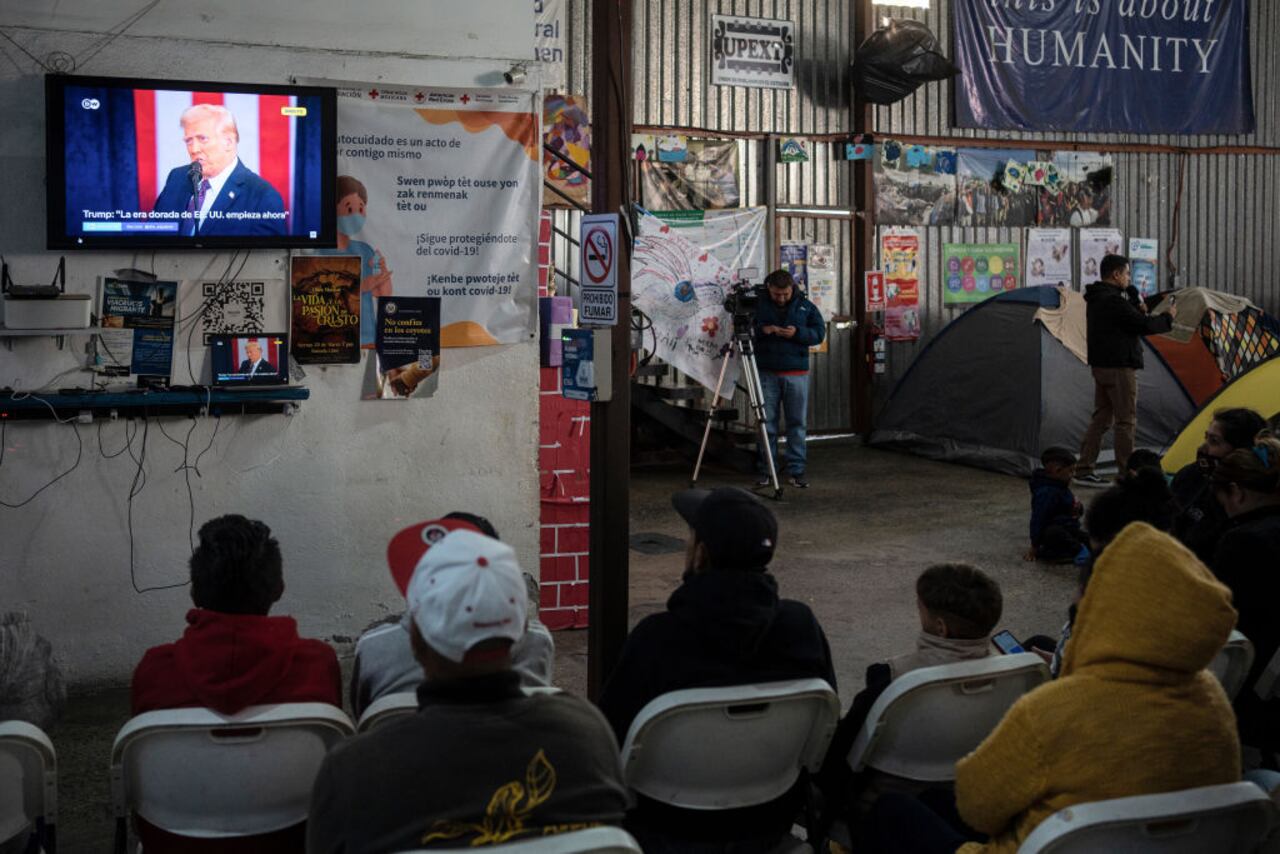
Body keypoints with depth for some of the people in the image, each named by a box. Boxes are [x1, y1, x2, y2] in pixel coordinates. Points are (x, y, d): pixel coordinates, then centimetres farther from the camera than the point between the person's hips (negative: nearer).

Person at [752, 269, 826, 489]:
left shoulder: (805, 306, 5)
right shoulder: (759, 305, 3)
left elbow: (819, 333, 2)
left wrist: (798, 332, -16)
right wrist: (761, 330, -16)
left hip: (796, 374, 0)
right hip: (767, 373, 0)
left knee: (797, 422, 3)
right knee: (767, 423, 2)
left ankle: (796, 470, 9)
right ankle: (767, 470, 11)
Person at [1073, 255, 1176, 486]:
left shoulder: (1096, 299, 13)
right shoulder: (1114, 301, -19)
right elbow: (1144, 325, -19)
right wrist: (1168, 318, -3)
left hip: (1100, 365, 10)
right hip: (1119, 368, -10)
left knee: (1101, 418, 13)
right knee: (1126, 421, -2)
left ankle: (1083, 470, 11)